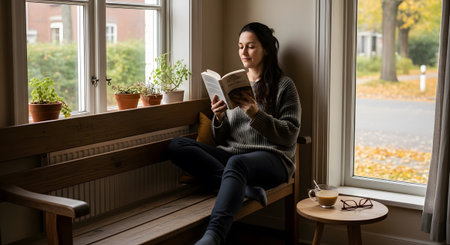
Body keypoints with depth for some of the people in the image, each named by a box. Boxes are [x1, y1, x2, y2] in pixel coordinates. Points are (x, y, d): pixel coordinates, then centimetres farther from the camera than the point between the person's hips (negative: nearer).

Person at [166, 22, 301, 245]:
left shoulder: (283, 85, 6)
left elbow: (290, 136, -3)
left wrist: (256, 114, -15)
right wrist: (219, 119, -5)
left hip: (271, 157, -5)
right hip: (230, 153, 6)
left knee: (236, 163, -41)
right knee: (176, 146, -19)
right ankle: (244, 187, -30)